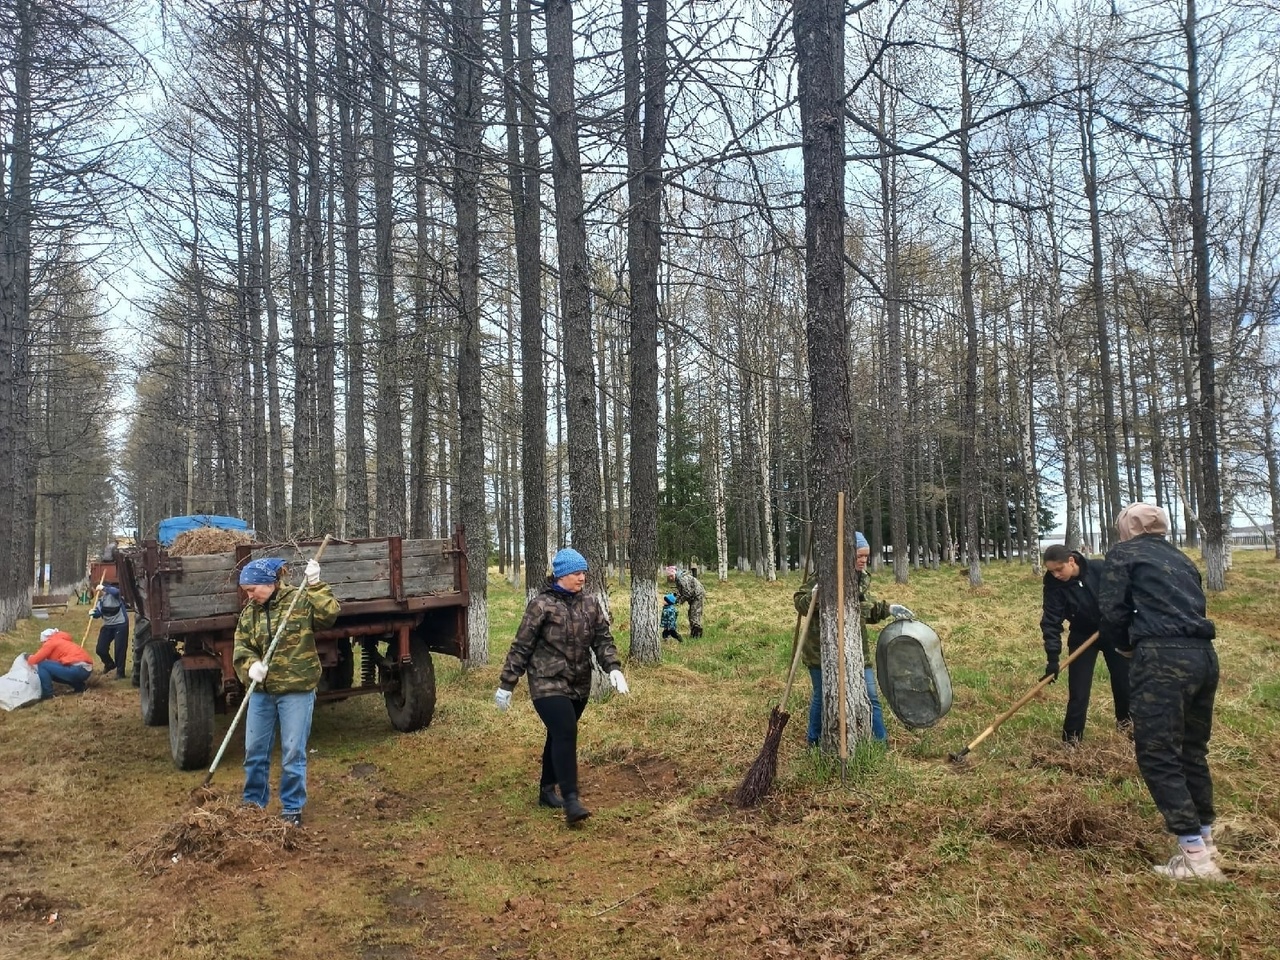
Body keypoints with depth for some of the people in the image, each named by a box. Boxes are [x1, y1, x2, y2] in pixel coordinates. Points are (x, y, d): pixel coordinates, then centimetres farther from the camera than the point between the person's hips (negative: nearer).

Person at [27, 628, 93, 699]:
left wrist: (29, 658, 23)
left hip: (78, 670, -9)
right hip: (86, 670, 9)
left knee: (42, 665, 0)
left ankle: (47, 694, 0)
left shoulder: (51, 642, 4)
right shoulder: (63, 641, 28)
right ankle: (79, 687, 19)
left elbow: (34, 660, 1)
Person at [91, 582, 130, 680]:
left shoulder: (114, 594, -12)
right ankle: (109, 664, 34)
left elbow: (116, 591, -37)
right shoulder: (100, 600, 7)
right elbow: (98, 613, -1)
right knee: (100, 649, 5)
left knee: (119, 649, -5)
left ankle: (120, 672, 6)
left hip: (121, 625, -7)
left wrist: (104, 588, -28)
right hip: (108, 626, 7)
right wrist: (93, 613, -22)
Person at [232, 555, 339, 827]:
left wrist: (315, 585, -22)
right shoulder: (250, 611, 8)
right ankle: (253, 804, 32)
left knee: (293, 753, 1)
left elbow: (329, 613, -19)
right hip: (261, 691, 5)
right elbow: (241, 646, 5)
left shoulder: (301, 599, -7)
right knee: (254, 751, 13)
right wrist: (251, 665, -14)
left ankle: (292, 809, 16)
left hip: (297, 690, -5)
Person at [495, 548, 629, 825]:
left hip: (579, 686, 6)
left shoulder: (590, 603, 5)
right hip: (548, 684, -6)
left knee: (559, 736, 16)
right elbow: (521, 647, -8)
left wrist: (613, 669, -12)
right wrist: (506, 685, -6)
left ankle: (547, 790, 31)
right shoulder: (542, 605, -11)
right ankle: (570, 801, -15)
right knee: (566, 735, -17)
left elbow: (603, 640, 5)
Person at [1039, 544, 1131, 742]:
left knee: (1124, 679, 13)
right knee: (1078, 688, -6)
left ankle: (1124, 719, 40)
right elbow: (1051, 621, -21)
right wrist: (1052, 657, -26)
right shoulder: (1053, 584, -21)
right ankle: (1072, 735, 2)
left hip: (1113, 631, 0)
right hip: (1083, 636, 0)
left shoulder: (1100, 570, -24)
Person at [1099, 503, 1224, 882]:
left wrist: (1127, 641, 17)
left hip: (1162, 658, -8)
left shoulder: (1123, 553, 5)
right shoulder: (1180, 558, 24)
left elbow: (1112, 609, -1)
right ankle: (1205, 839, 30)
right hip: (1203, 656, 8)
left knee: (1157, 755, -3)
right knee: (1192, 750, 20)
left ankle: (1195, 854, -5)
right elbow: (1195, 606, 18)